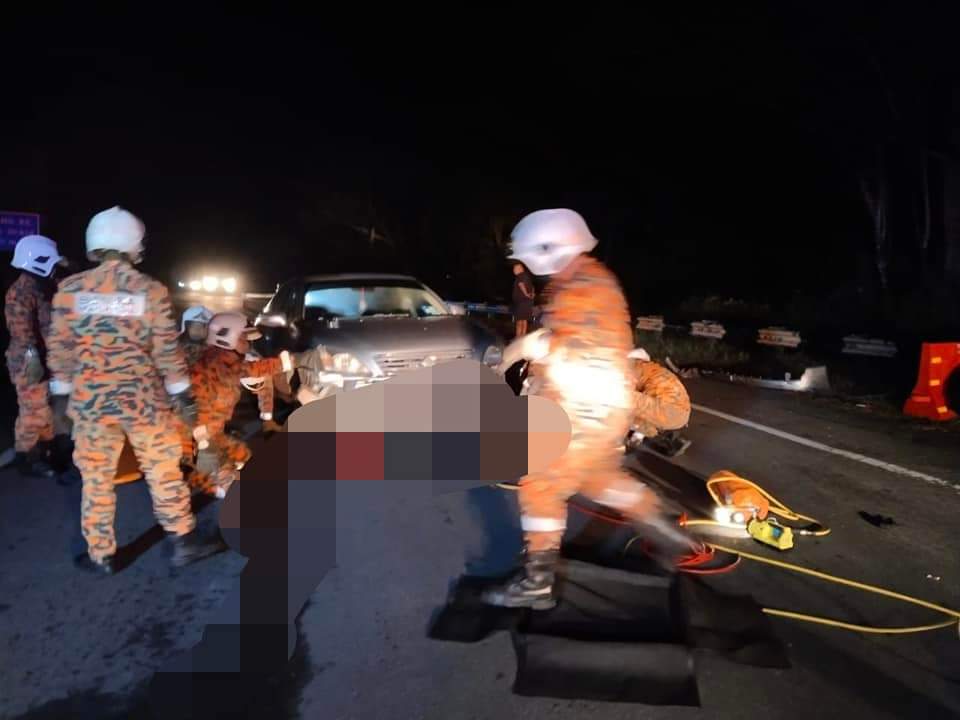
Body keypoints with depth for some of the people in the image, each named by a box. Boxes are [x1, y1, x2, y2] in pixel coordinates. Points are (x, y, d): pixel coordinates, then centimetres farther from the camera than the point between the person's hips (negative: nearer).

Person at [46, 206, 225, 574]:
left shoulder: (70, 288, -1)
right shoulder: (151, 290, -6)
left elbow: (59, 347, 3)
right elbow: (167, 349, -5)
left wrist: (61, 392, 15)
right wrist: (182, 395, 3)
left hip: (89, 399, 2)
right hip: (143, 398, -2)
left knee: (96, 478, 13)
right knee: (164, 471, 10)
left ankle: (100, 555, 24)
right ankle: (184, 541, 18)